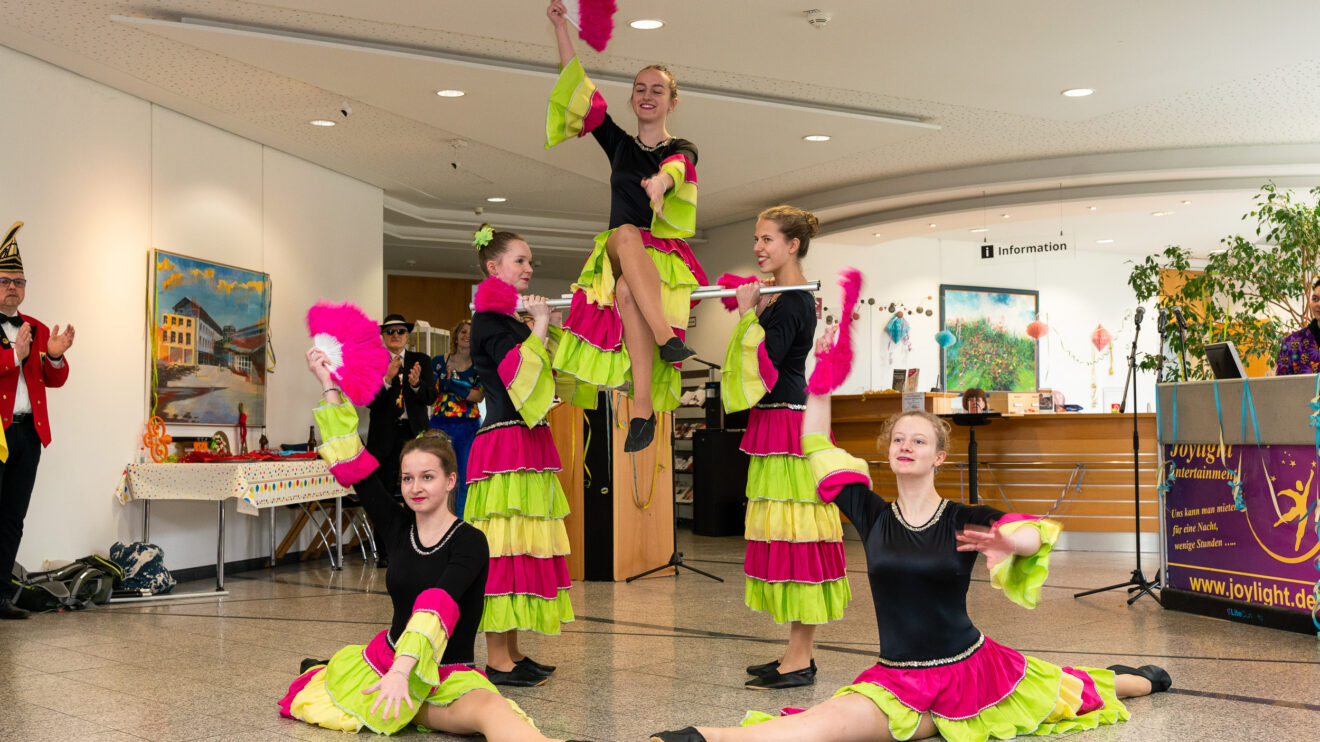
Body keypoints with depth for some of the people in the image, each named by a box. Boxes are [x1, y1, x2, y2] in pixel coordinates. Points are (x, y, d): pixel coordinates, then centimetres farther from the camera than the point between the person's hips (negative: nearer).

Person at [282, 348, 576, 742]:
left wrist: (403, 668, -41)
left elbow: (437, 605, -28)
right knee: (304, 700, -8)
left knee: (490, 709, -37)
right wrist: (329, 386, 0)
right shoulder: (399, 527, 3)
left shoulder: (469, 542, -12)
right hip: (387, 659, 6)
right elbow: (353, 464, 0)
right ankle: (326, 669, 26)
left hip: (447, 679, -6)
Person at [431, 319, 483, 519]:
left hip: (469, 427, 1)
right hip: (441, 425, -1)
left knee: (467, 478, 2)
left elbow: (480, 396, -9)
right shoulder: (439, 362, 4)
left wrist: (452, 384, -18)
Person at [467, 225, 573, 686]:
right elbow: (521, 371, -20)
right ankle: (497, 660, -5)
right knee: (504, 545, -9)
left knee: (522, 544, 10)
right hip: (504, 442, -10)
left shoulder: (514, 319, 20)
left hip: (529, 442, 10)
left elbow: (555, 373, 21)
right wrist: (539, 325, -11)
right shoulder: (489, 319, -7)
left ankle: (511, 651, 16)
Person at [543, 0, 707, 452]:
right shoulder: (619, 144, 17)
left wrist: (661, 181, -43)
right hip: (618, 257, 2)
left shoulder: (683, 151, 9)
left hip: (666, 258, -2)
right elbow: (578, 89, 12)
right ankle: (666, 339, -48)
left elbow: (677, 169, -17)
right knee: (626, 232, -35)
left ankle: (643, 408, -42)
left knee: (628, 292, -36)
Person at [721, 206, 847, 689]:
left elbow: (764, 364, -21)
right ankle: (797, 654, 20)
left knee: (793, 535, -6)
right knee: (787, 538, 12)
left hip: (787, 426, -11)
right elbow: (762, 362, 20)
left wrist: (748, 313, -14)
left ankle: (800, 662, 1)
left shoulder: (793, 302, -14)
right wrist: (752, 309, 14)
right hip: (774, 425, 11)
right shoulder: (787, 298, 16)